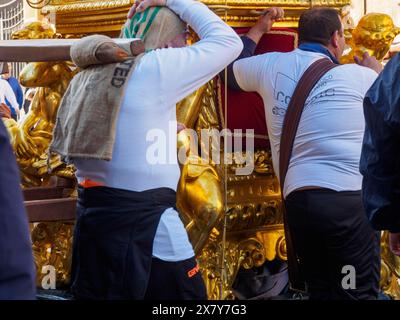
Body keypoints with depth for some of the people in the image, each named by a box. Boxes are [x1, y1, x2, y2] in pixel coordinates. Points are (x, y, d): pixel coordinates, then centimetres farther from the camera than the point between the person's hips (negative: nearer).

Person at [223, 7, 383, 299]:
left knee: (320, 291, 15)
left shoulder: (271, 66, 12)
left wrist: (259, 29, 44)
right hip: (350, 200, -5)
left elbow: (231, 70, 32)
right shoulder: (359, 76, 2)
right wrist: (376, 74, 36)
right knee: (359, 294, -2)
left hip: (297, 199, 5)